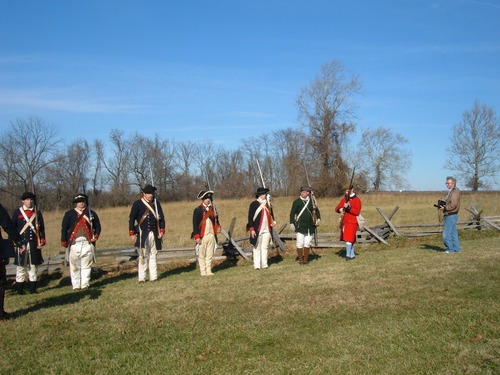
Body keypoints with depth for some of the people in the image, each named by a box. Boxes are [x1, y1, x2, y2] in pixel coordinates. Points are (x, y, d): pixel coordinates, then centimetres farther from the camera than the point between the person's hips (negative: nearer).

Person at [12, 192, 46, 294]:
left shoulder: (37, 213, 10)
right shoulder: (17, 212, 3)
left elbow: (42, 228, 9)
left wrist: (42, 241, 1)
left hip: (34, 245, 2)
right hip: (21, 244, -2)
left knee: (33, 266, 6)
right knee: (21, 266, 3)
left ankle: (33, 288, 13)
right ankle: (20, 289, 10)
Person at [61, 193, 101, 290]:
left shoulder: (92, 213, 11)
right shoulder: (69, 214, 7)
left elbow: (97, 226, 14)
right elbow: (64, 228, 3)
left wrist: (96, 236, -2)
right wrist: (64, 241, -3)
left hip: (88, 243, 1)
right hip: (74, 243, -1)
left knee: (86, 265, 2)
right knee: (74, 265, 4)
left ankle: (85, 284, 9)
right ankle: (76, 285, 12)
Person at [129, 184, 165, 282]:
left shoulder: (156, 203, 9)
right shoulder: (137, 204, -1)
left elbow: (161, 217, 11)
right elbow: (131, 219, -2)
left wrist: (162, 231, 2)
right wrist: (132, 234, -7)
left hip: (154, 234, 3)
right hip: (142, 235, -3)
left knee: (153, 256, 7)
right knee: (143, 256, -1)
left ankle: (154, 277, 12)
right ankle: (142, 278, 5)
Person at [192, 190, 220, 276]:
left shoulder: (212, 209, 11)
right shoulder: (198, 210, -7)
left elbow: (215, 220, 23)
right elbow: (195, 224, -9)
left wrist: (218, 227, 2)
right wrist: (196, 237, -14)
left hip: (211, 235, 5)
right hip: (202, 237, -5)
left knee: (209, 254, 11)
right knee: (202, 255, 4)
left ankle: (209, 270, 18)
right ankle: (203, 271, 11)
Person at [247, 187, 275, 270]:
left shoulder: (267, 204, 14)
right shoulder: (254, 204, -6)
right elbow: (250, 217, -8)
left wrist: (273, 222, 6)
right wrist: (251, 229, -12)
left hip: (267, 230, 6)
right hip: (257, 230, -5)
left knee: (265, 247, 8)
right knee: (257, 248, 1)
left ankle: (264, 264, 14)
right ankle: (257, 265, 6)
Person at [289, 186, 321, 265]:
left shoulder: (311, 201, 7)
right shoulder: (297, 202, -3)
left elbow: (316, 210, 18)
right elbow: (292, 213, -2)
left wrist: (318, 219, 3)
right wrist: (291, 223, -8)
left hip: (310, 226, 3)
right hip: (300, 226, -3)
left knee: (307, 243, 10)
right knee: (300, 243, -1)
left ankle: (306, 258, 20)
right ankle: (300, 259, 10)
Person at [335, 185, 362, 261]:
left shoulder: (357, 200, -4)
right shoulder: (343, 199, 14)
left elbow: (357, 212, -13)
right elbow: (336, 208, 10)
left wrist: (348, 207, -23)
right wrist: (340, 209, -13)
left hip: (352, 222, -6)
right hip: (344, 222, 6)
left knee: (349, 239, -16)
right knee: (350, 239, 12)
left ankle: (348, 255, -14)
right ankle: (352, 255, 20)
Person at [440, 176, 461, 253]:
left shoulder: (455, 192, -15)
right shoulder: (451, 192, 17)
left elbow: (453, 205, -23)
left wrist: (444, 208, -16)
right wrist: (443, 206, 7)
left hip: (451, 215, -10)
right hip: (451, 215, 10)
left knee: (446, 234, -6)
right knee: (453, 233, 12)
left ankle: (450, 249, 1)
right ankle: (456, 249, 17)